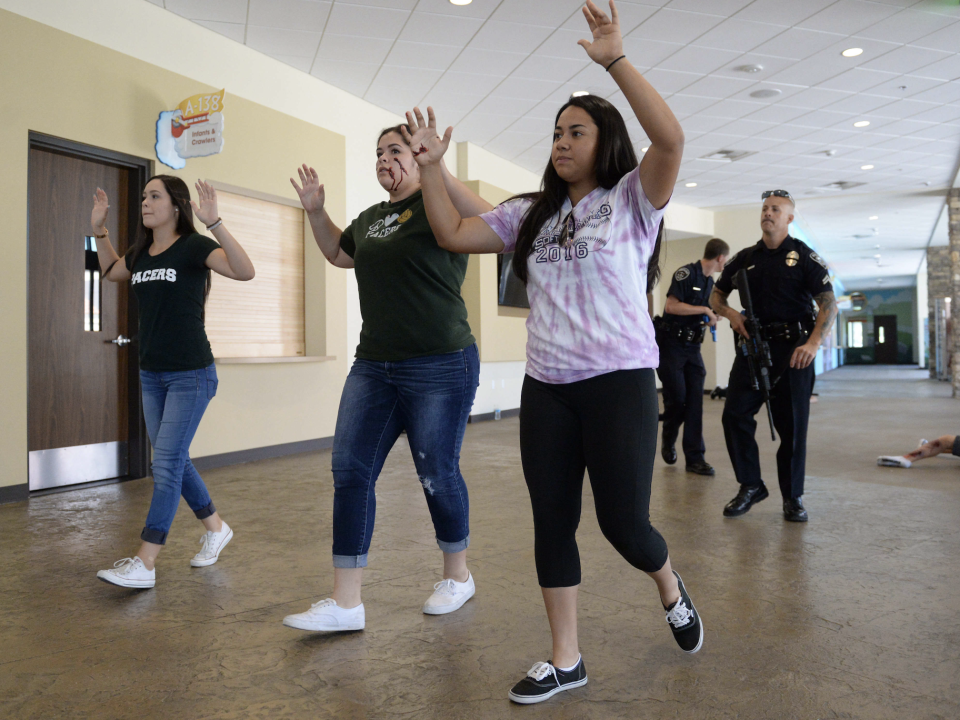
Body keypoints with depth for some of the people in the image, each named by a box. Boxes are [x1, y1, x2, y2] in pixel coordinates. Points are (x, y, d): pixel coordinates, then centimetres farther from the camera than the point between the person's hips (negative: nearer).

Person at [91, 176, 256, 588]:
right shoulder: (140, 253, 10)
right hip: (151, 374, 8)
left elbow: (244, 271, -27)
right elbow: (111, 272, 33)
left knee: (167, 462, -8)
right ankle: (216, 528, 30)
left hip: (191, 374, -8)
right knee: (173, 461, 13)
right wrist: (99, 229, 22)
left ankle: (144, 565, -5)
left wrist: (214, 223, -35)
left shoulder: (193, 246, -11)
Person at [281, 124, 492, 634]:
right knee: (349, 471, 0)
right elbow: (337, 254, 35)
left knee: (437, 476, 4)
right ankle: (345, 603, 6)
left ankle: (458, 577, 29)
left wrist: (438, 172, -33)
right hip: (374, 365, 7)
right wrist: (315, 210, 20)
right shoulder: (369, 219, 17)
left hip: (439, 367, -7)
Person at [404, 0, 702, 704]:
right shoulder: (531, 214, 15)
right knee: (552, 524, 7)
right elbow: (455, 234, 14)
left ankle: (673, 589, 35)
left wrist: (615, 59, -17)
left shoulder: (631, 199, 0)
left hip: (620, 381, -5)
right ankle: (566, 660, 21)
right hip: (545, 387, 5)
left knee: (623, 520, -2)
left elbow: (670, 138, -18)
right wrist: (432, 166, 8)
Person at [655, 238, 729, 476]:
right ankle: (668, 441, 24)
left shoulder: (710, 282, 13)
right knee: (676, 397, -3)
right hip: (670, 343, -7)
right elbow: (671, 306, -22)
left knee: (695, 400, 0)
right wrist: (705, 310, -19)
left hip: (692, 345, 7)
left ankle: (695, 458, 3)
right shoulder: (686, 273, -12)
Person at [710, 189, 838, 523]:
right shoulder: (745, 258, 12)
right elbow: (716, 295, 20)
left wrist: (813, 343, -21)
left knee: (792, 423, 1)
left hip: (793, 348, -3)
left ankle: (793, 496, 14)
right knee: (735, 414, -5)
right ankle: (750, 486, 10)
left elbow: (829, 303, -6)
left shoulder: (804, 256, 1)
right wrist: (731, 313, -3)